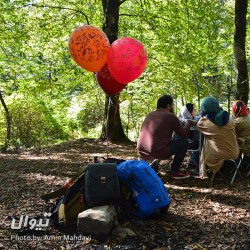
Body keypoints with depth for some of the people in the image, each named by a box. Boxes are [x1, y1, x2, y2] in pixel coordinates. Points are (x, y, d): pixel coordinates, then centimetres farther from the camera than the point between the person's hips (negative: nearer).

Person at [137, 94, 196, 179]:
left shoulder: (150, 115, 14)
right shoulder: (170, 116, -5)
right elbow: (184, 134, 2)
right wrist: (189, 123, 21)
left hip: (142, 152, 7)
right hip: (157, 152, -7)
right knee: (184, 142, 9)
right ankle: (175, 171, 9)